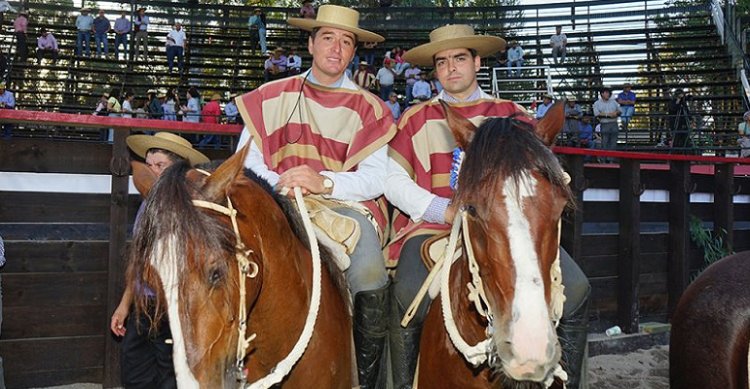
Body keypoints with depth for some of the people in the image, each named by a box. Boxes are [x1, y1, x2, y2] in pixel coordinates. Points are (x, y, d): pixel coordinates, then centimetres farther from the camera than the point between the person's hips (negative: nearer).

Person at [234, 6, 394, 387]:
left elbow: (375, 180, -4)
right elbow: (246, 163, 6)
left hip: (347, 205, -1)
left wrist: (323, 182, -21)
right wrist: (278, 183, -15)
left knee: (369, 276, -31)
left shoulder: (368, 109, 9)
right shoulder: (272, 98, 13)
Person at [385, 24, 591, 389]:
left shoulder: (512, 115, 17)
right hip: (433, 224, -1)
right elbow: (393, 180, 5)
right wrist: (446, 210, -10)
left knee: (575, 289, -19)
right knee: (408, 297, -31)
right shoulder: (417, 119, 14)